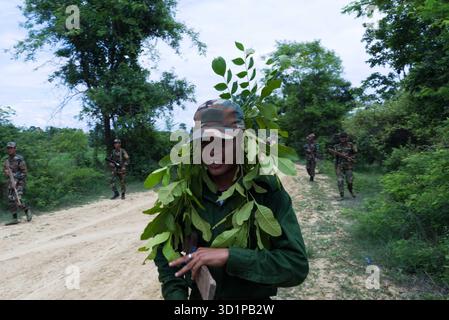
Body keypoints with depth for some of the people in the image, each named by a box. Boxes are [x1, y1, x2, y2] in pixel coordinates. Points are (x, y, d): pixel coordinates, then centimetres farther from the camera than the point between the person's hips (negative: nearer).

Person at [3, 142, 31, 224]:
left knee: (17, 200, -19)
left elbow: (24, 171, -11)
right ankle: (15, 219, 8)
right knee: (11, 201, 2)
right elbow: (4, 172, 20)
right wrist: (6, 172, -5)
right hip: (10, 182, 7)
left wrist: (17, 180, -18)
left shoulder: (19, 159, -8)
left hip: (19, 182, -7)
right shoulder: (7, 161, 13)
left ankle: (27, 211, 5)